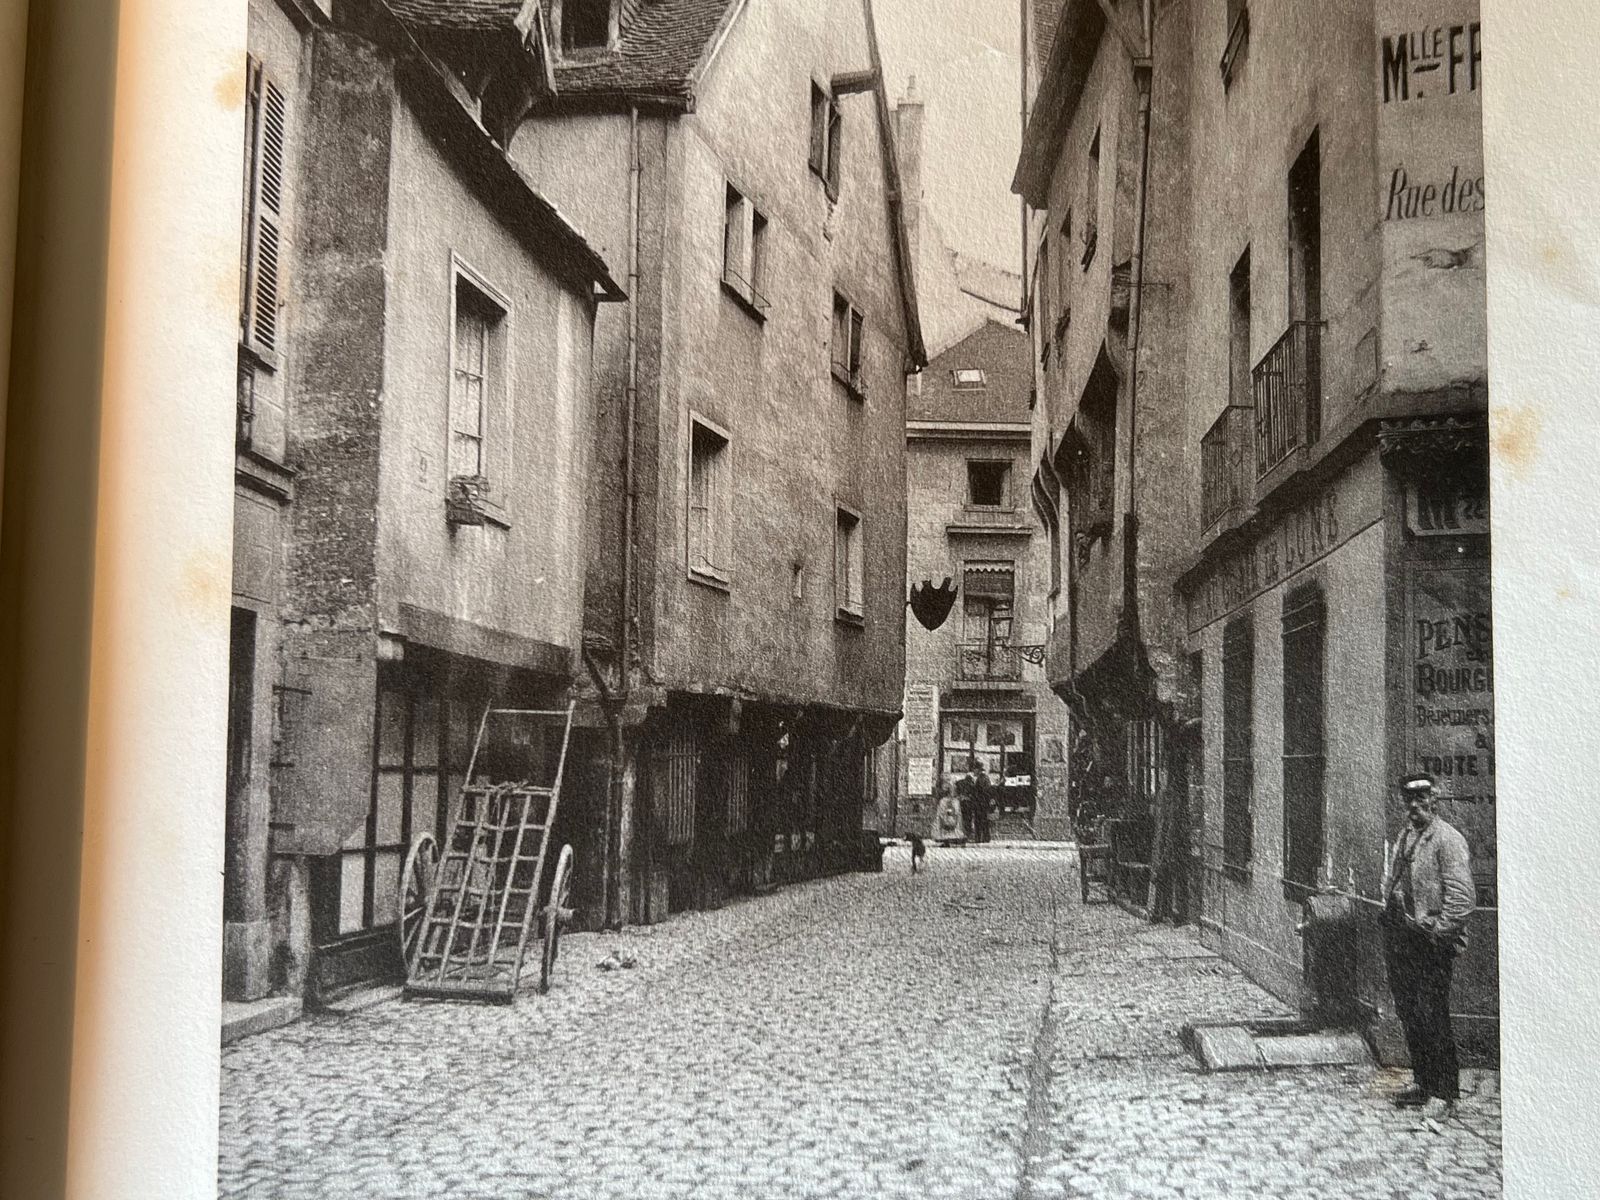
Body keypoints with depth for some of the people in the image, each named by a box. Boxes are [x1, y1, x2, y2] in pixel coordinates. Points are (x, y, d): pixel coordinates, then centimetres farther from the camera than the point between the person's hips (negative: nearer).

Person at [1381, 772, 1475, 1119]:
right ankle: (1422, 1082, 26)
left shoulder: (1448, 839, -12)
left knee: (1431, 1017, -6)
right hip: (1399, 937, 8)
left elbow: (1463, 896, -18)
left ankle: (1444, 1094, 3)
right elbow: (1390, 880, 27)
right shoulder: (1406, 835, 14)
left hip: (1430, 941, -8)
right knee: (1408, 1013, 13)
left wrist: (1439, 931, -16)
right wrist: (1390, 915, 15)